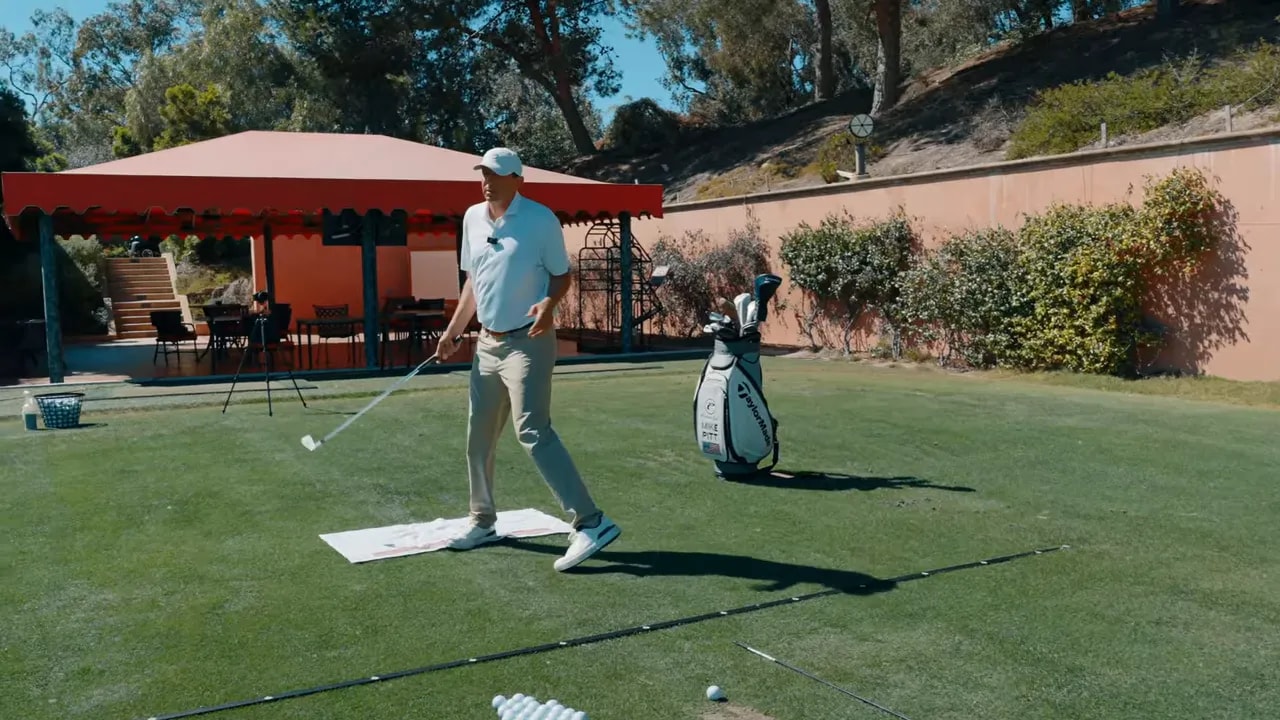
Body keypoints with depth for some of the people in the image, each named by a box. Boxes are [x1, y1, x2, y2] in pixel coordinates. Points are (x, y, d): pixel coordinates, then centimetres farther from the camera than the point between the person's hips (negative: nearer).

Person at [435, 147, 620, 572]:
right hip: (487, 343, 7)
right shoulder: (472, 218, 9)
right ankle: (483, 521, 29)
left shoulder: (541, 219, -10)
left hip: (527, 342, -7)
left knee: (533, 431, -18)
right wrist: (454, 331, 17)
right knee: (478, 436, 12)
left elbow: (562, 274, -3)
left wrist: (549, 304, -23)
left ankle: (590, 523, -17)